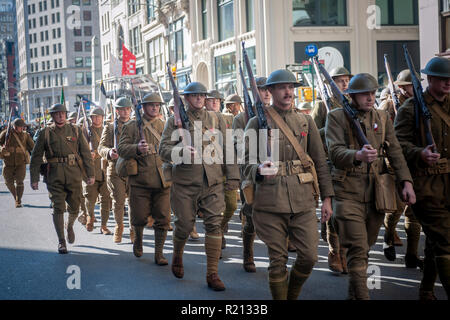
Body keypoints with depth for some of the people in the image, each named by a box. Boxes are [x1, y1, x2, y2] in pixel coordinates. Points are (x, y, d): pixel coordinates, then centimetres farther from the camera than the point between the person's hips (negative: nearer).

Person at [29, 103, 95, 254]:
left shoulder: (75, 131, 7)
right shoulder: (45, 133, 5)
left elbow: (86, 153, 7)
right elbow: (36, 157, 6)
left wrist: (90, 174, 1)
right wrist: (34, 178, 1)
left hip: (74, 173, 1)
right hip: (54, 175, -1)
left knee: (74, 207, 7)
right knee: (58, 208, -6)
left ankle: (70, 226, 39)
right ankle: (61, 241, 3)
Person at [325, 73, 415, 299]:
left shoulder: (382, 118, 13)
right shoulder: (337, 117, -2)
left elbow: (395, 152, 10)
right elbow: (334, 152, -16)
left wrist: (406, 182, -3)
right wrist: (358, 155, -37)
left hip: (375, 193, 5)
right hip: (348, 193, -5)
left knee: (365, 247, 15)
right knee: (358, 249, -11)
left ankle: (354, 293, 34)